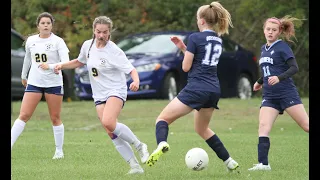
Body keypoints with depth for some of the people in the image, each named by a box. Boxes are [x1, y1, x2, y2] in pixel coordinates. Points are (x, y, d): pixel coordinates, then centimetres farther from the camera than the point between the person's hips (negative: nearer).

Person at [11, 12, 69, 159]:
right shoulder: (31, 41, 4)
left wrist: (50, 66, -31)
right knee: (23, 116, -6)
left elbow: (65, 62, -16)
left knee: (55, 118, 5)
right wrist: (24, 76, 33)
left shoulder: (58, 41, -7)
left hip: (54, 83, -2)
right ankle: (9, 146, -7)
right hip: (34, 82, 2)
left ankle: (59, 151, 16)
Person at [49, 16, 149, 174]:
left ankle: (139, 145, -13)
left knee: (109, 123, -32)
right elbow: (80, 62, 25)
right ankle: (135, 166, -1)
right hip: (99, 95, 6)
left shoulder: (114, 51, -14)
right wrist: (62, 66, 12)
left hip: (115, 91, -6)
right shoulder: (87, 45, 4)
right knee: (111, 133, -6)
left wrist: (136, 82, -37)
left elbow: (131, 70, -16)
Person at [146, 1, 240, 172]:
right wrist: (183, 47, 18)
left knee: (163, 119, -2)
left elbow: (186, 67, -6)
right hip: (214, 90, 7)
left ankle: (162, 144, -33)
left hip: (196, 88, -7)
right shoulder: (218, 39, 14)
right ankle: (229, 161, 23)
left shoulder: (195, 38, -8)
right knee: (202, 129, 27)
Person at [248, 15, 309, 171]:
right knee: (263, 126, -11)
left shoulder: (282, 47, -7)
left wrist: (279, 78, -27)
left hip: (287, 93, -6)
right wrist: (260, 82, 39)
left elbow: (294, 68, -14)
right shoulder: (264, 49, 14)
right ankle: (263, 163, -16)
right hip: (269, 96, 6)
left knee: (306, 125, -7)